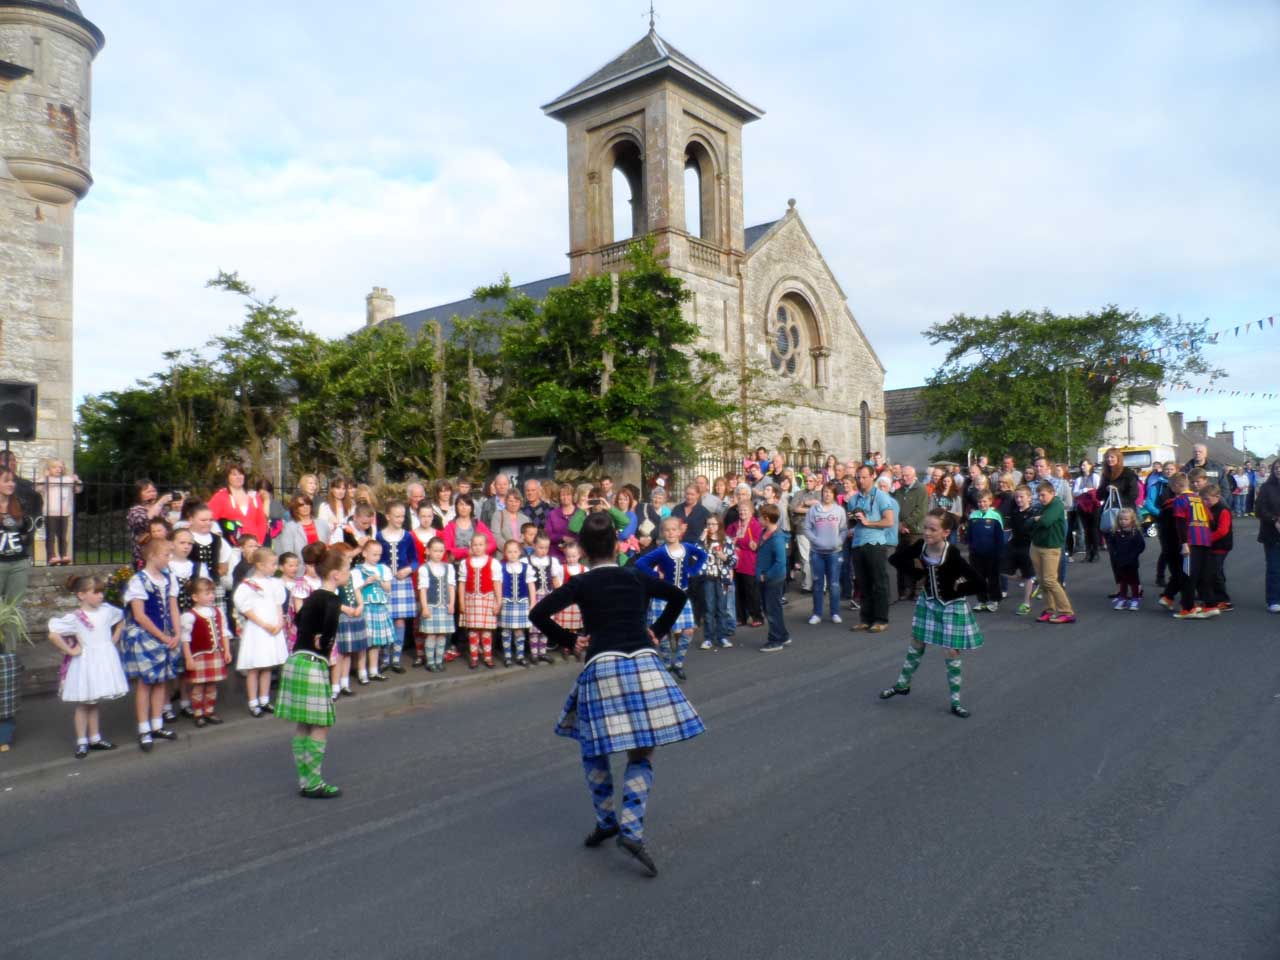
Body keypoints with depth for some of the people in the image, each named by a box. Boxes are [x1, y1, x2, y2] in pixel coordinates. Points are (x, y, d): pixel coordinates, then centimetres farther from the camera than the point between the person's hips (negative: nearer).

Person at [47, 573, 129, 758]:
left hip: (105, 661, 5)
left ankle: (95, 738, 26)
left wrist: (115, 639, 10)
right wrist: (69, 650, -19)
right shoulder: (74, 618, -16)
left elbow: (121, 620, 20)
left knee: (94, 703, 17)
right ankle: (81, 742, 16)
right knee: (83, 704, 6)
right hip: (86, 663, -5)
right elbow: (53, 634, -26)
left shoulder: (106, 610, 1)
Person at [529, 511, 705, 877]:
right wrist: (658, 632, 23)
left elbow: (538, 613, -6)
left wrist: (569, 640, 5)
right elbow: (677, 595, 23)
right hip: (644, 664, 2)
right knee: (641, 753, 8)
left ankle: (606, 821, 24)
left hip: (601, 667, -2)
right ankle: (631, 828, -7)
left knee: (593, 746, 18)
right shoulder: (637, 578, 11)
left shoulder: (580, 583, 3)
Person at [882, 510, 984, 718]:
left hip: (951, 607, -5)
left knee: (953, 653, 3)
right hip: (928, 602, 5)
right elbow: (897, 559, 3)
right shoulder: (921, 546, -14)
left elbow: (977, 582, -31)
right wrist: (917, 575, -5)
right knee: (915, 645, 18)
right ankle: (902, 684, 35)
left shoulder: (952, 555, -28)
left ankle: (955, 702, 15)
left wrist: (956, 590, -17)